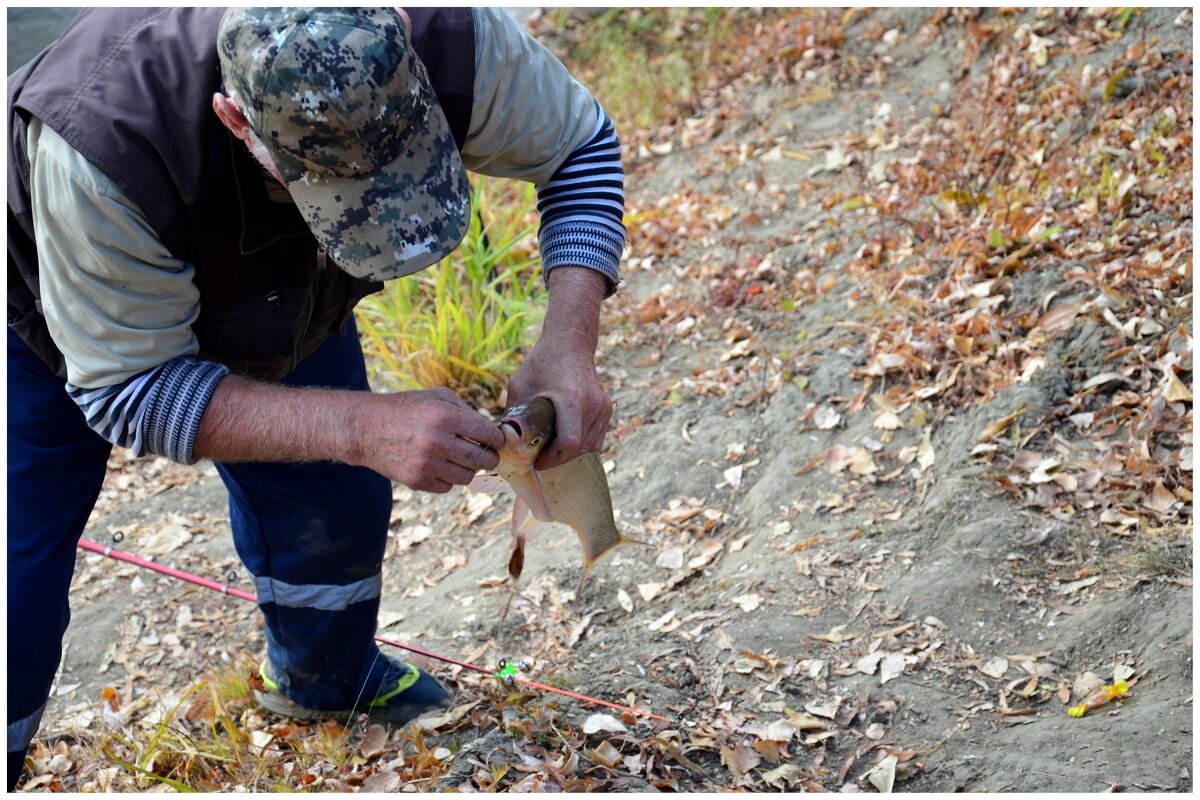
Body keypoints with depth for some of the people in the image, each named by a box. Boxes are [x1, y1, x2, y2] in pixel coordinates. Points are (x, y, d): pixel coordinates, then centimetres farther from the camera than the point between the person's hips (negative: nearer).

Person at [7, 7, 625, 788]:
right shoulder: (106, 144, -46)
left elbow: (583, 146, -17)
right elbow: (126, 389, -35)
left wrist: (569, 344, -34)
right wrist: (363, 426, -47)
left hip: (275, 293, 4)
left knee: (339, 506, 11)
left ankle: (324, 681, 44)